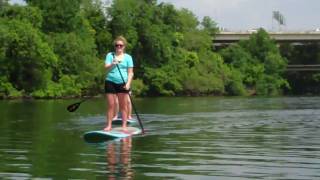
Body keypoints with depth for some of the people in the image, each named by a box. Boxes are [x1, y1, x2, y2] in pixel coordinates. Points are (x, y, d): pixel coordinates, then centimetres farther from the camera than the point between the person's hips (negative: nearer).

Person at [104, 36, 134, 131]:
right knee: (111, 105, -1)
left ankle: (124, 125, 3)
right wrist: (112, 64, -25)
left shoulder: (128, 57, 8)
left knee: (123, 105, 0)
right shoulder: (110, 55, 9)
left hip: (123, 83, 0)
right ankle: (109, 125, 4)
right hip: (110, 82, 0)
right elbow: (106, 68, -4)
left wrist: (128, 83, -9)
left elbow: (130, 72, 5)